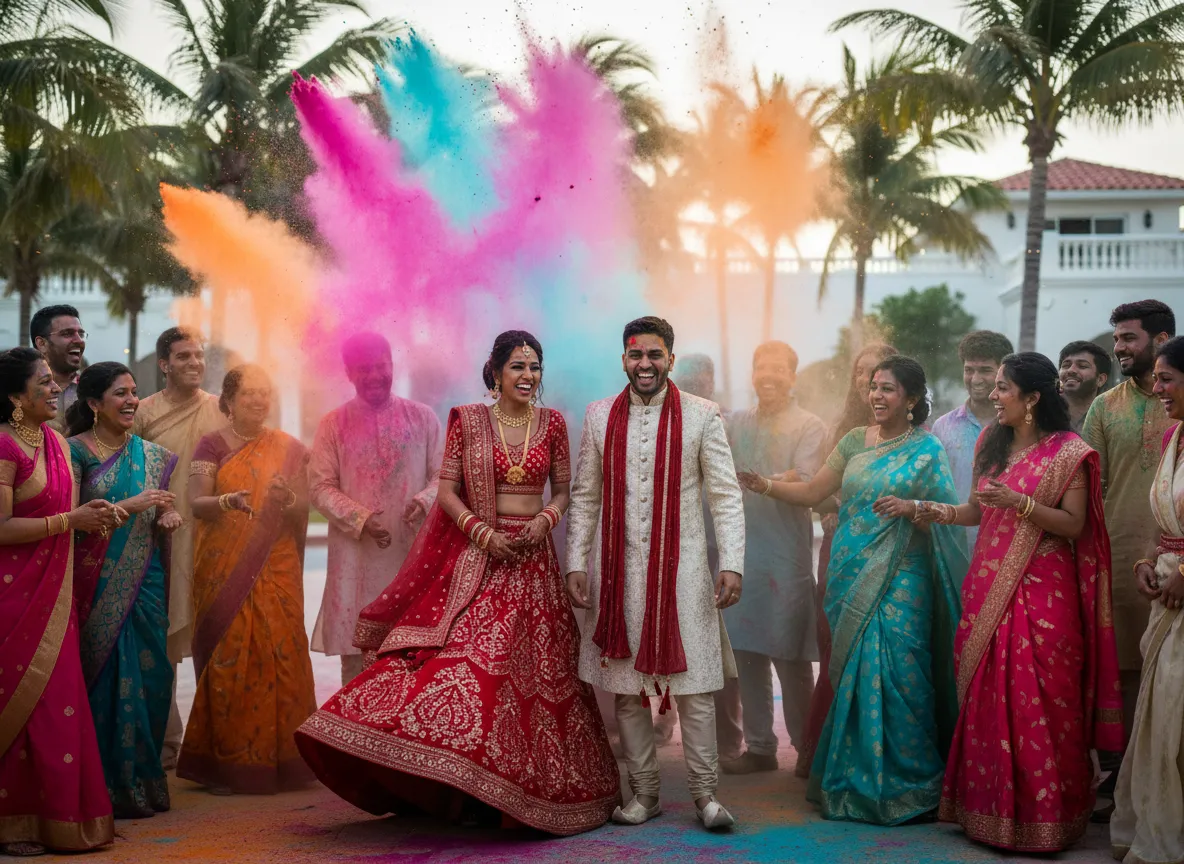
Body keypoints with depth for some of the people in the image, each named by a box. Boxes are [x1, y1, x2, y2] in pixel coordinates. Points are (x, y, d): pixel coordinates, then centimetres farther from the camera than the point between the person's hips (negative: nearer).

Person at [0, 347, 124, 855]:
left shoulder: (56, 442, 11)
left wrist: (95, 515, 5)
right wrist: (71, 520, -18)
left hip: (53, 594, 8)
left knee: (57, 702, 8)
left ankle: (55, 817, 16)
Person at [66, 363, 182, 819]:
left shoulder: (151, 455, 13)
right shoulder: (75, 451, -3)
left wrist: (169, 518, 0)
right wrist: (129, 505, -18)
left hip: (144, 583, 5)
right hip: (96, 587, -5)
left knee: (148, 676, 4)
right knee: (104, 678, -2)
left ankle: (142, 779, 15)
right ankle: (109, 785, 7)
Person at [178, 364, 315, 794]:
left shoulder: (288, 449, 10)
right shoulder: (212, 445, 4)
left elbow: (304, 509, 4)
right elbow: (196, 502, -8)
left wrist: (287, 500, -18)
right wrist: (229, 501, -28)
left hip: (276, 569, 2)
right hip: (224, 569, -1)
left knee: (279, 655, -4)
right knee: (227, 657, -3)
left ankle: (278, 756, 6)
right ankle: (225, 762, 4)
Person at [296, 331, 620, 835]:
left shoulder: (552, 423, 6)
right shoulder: (466, 420, 1)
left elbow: (564, 490, 10)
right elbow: (446, 490, 0)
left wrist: (545, 520, -10)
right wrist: (482, 531, -13)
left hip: (531, 560, 2)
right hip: (476, 555, -2)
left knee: (531, 669, 2)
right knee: (458, 651, -12)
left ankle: (531, 789, 14)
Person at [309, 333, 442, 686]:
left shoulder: (422, 417, 8)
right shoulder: (334, 424, 6)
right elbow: (321, 486, 1)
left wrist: (424, 501, -14)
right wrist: (361, 519, -14)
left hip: (413, 550, 1)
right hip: (357, 557, 0)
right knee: (355, 649, 0)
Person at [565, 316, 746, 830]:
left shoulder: (701, 416, 0)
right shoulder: (599, 416, 7)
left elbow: (726, 496, 0)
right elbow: (584, 498, 11)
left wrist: (731, 564, -8)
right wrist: (577, 564, 4)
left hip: (682, 569, -2)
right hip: (620, 571, 2)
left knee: (693, 684, -2)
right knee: (625, 685, 7)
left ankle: (705, 793, 9)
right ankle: (644, 792, 18)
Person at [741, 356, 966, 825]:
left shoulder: (926, 448, 0)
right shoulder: (855, 441, 12)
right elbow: (812, 492, 11)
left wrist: (910, 507, -20)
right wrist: (767, 486, -1)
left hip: (900, 579, -4)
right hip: (852, 576, 4)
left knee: (896, 672, -8)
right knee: (852, 673, 5)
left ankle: (905, 782, 4)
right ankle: (856, 782, 16)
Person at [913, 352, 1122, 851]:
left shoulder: (1067, 452, -6)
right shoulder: (992, 444, 13)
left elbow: (1074, 525, -11)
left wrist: (1019, 502, -21)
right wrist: (942, 512, 0)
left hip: (1041, 590, -6)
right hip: (988, 586, 6)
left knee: (1037, 705, -5)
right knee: (986, 701, 7)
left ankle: (1039, 816, 6)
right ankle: (988, 808, 17)